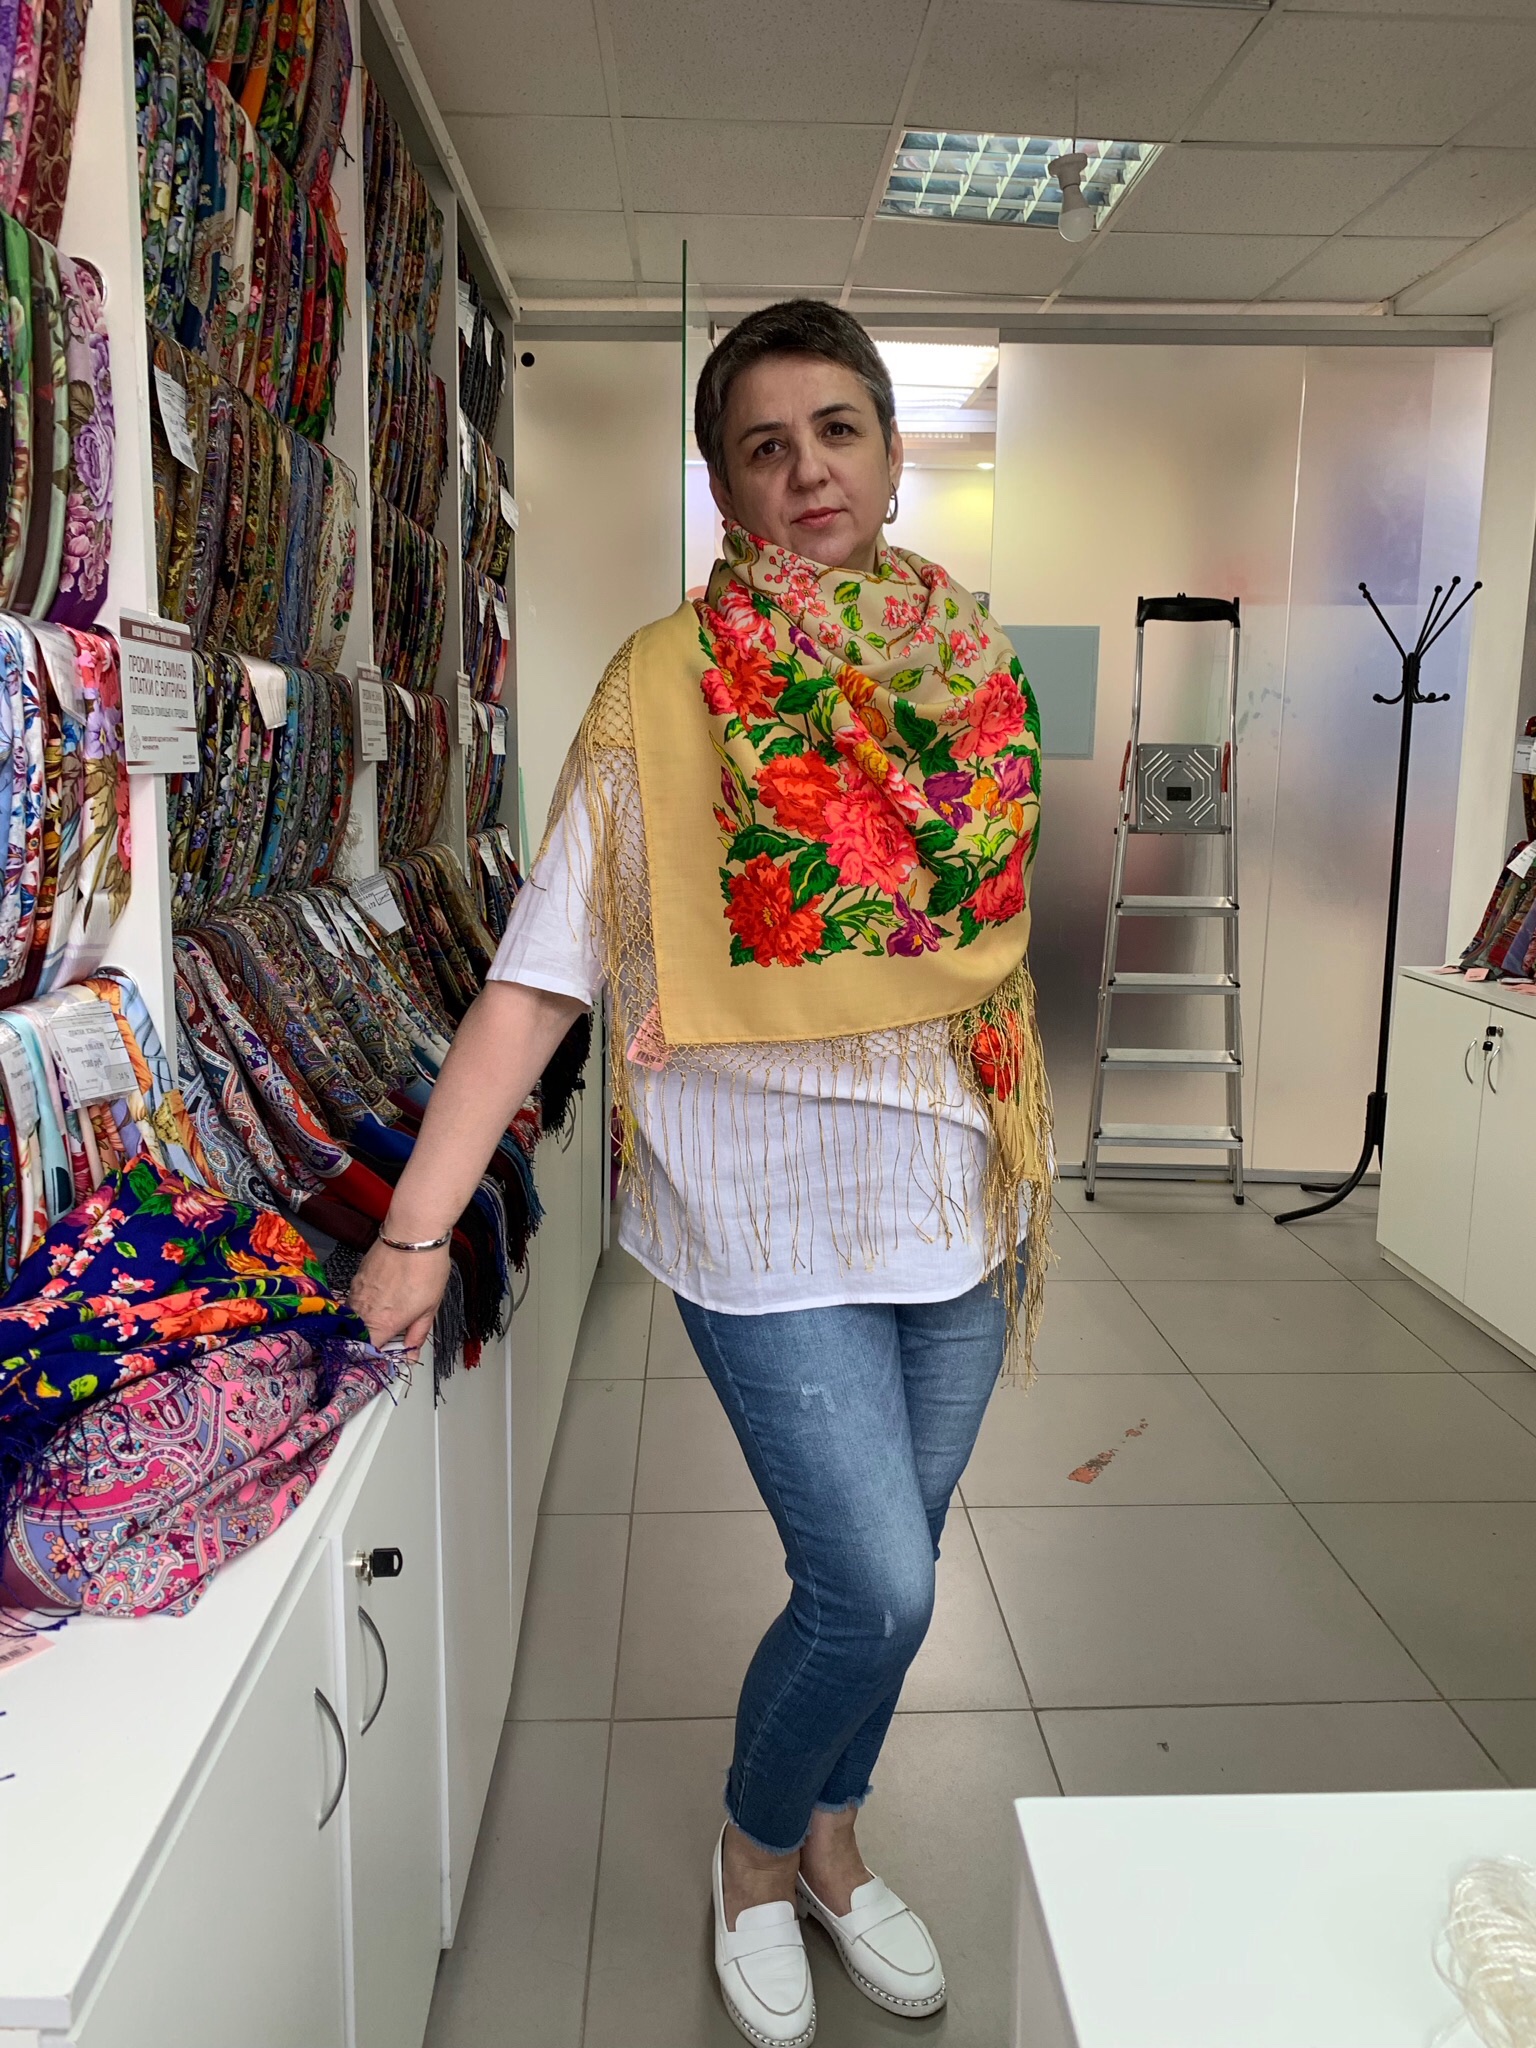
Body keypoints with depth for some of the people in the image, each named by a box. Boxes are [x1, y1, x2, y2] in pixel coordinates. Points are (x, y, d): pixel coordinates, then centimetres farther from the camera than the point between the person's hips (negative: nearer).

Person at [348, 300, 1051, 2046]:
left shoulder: (969, 670, 5)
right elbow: (536, 978, -14)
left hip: (958, 1206, 5)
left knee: (878, 1572, 17)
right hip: (775, 1219, -5)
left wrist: (1028, 1181, 14)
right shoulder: (670, 688, -11)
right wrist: (415, 1230, -17)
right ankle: (757, 1852, 31)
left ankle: (831, 1842, 45)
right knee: (875, 1593, -3)